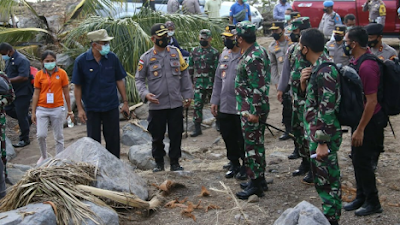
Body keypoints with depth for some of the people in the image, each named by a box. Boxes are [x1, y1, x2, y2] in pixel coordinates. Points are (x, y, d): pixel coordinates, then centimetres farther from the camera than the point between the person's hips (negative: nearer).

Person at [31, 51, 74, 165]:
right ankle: (44, 156, 18)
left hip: (57, 109, 0)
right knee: (41, 135, -7)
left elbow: (66, 93, 4)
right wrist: (33, 112, 3)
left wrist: (70, 110, 7)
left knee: (59, 137, 7)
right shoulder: (39, 75, 2)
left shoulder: (62, 73, 0)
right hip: (42, 109, 1)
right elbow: (36, 94, 5)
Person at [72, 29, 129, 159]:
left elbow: (119, 81, 6)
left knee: (113, 140, 8)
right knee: (94, 141, 9)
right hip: (92, 108, -1)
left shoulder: (112, 58, -3)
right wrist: (80, 109, -7)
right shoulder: (81, 61, -9)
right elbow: (77, 86, -4)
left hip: (111, 106, 2)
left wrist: (125, 102, 5)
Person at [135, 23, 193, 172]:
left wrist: (188, 94, 6)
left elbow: (184, 74, 10)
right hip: (156, 105, -1)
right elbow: (139, 79, 4)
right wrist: (145, 93, -13)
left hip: (176, 104, 2)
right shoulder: (146, 58, -1)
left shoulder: (175, 52, 5)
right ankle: (159, 162, 25)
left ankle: (175, 162, 22)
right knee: (157, 136, 8)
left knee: (176, 135, 7)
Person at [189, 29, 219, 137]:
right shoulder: (194, 51, 9)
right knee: (197, 106, -1)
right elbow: (191, 68, 15)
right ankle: (197, 128, 5)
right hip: (198, 84, 3)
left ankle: (219, 123, 30)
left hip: (212, 84, -3)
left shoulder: (214, 52, -4)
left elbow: (217, 69, -5)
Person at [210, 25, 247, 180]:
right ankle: (233, 164, 33)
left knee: (243, 140, 7)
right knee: (228, 137, 16)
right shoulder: (225, 54, 9)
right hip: (224, 107, 7)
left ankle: (245, 166, 24)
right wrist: (214, 101, 13)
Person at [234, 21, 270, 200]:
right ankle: (259, 177, 29)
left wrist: (254, 112, -22)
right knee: (257, 143, 18)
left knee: (252, 145, -3)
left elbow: (258, 87, -25)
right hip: (257, 107, 10)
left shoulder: (252, 58, -22)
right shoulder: (259, 50, 10)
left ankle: (256, 184, 5)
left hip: (251, 110, -10)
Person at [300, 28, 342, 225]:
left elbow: (327, 109, -23)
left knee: (326, 181, -1)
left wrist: (322, 142, -23)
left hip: (323, 135, -10)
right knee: (327, 179, 18)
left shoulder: (325, 71, -21)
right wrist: (303, 83, -1)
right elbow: (311, 98, 19)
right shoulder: (318, 68, 10)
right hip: (317, 133, 10)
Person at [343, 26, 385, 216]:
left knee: (362, 160, -2)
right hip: (359, 117, 10)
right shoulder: (356, 61, 6)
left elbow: (372, 101, -25)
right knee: (357, 158, 16)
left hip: (369, 120, -10)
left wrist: (360, 129, -22)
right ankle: (361, 197, 30)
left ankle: (372, 202, 13)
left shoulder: (367, 66, -25)